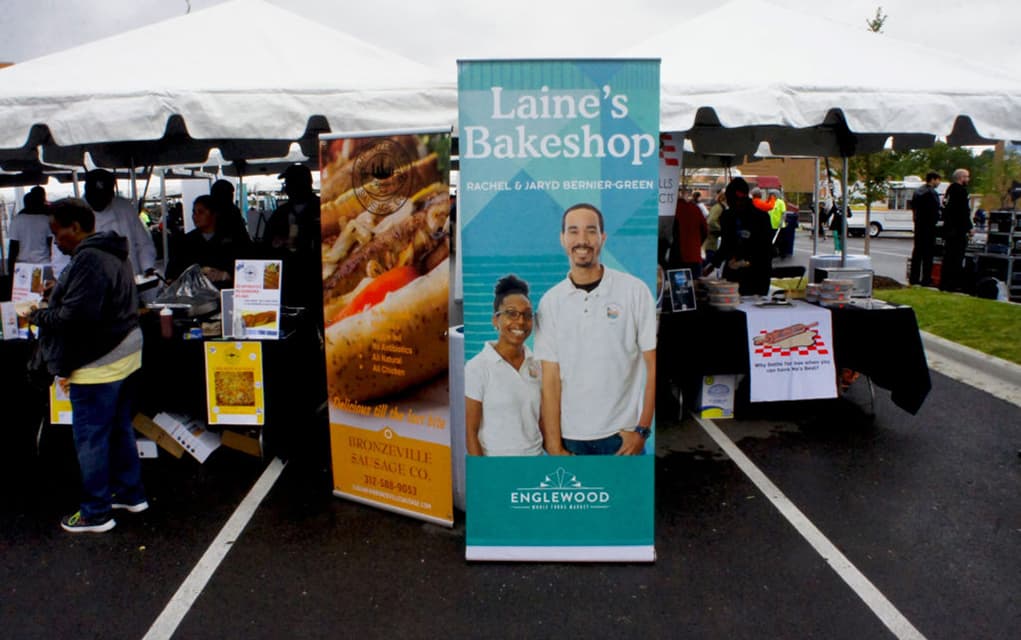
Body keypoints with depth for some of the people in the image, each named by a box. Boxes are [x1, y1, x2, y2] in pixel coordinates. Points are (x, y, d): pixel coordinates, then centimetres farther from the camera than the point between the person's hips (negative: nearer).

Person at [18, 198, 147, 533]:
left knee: (91, 437, 1)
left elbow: (74, 316, -25)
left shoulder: (88, 260, -20)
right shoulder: (113, 254, 13)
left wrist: (39, 315, -9)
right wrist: (50, 307, 11)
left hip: (97, 364, -10)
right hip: (124, 353, 10)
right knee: (120, 429, 20)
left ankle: (96, 512, 11)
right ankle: (131, 493, 31)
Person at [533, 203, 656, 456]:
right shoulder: (550, 301, 1)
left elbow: (653, 365, -2)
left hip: (622, 435, -1)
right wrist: (553, 445, -5)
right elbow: (550, 379, -2)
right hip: (569, 436, 1)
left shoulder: (634, 290, -4)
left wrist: (642, 429, -7)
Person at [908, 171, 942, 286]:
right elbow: (936, 211, -16)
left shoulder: (917, 191, 11)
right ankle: (926, 279, -3)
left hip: (918, 225, 8)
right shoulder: (932, 193, -14)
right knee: (928, 253, -4)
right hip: (929, 225, -8)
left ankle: (914, 278, 14)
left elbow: (913, 207, 15)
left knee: (917, 251, 11)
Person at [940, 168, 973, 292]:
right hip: (958, 230, -10)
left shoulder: (950, 189, 15)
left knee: (948, 256, 13)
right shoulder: (961, 190, -13)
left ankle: (944, 283, 17)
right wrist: (969, 228, -12)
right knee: (956, 258, -6)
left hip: (949, 228, 10)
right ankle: (952, 284, -5)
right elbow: (963, 212, -18)